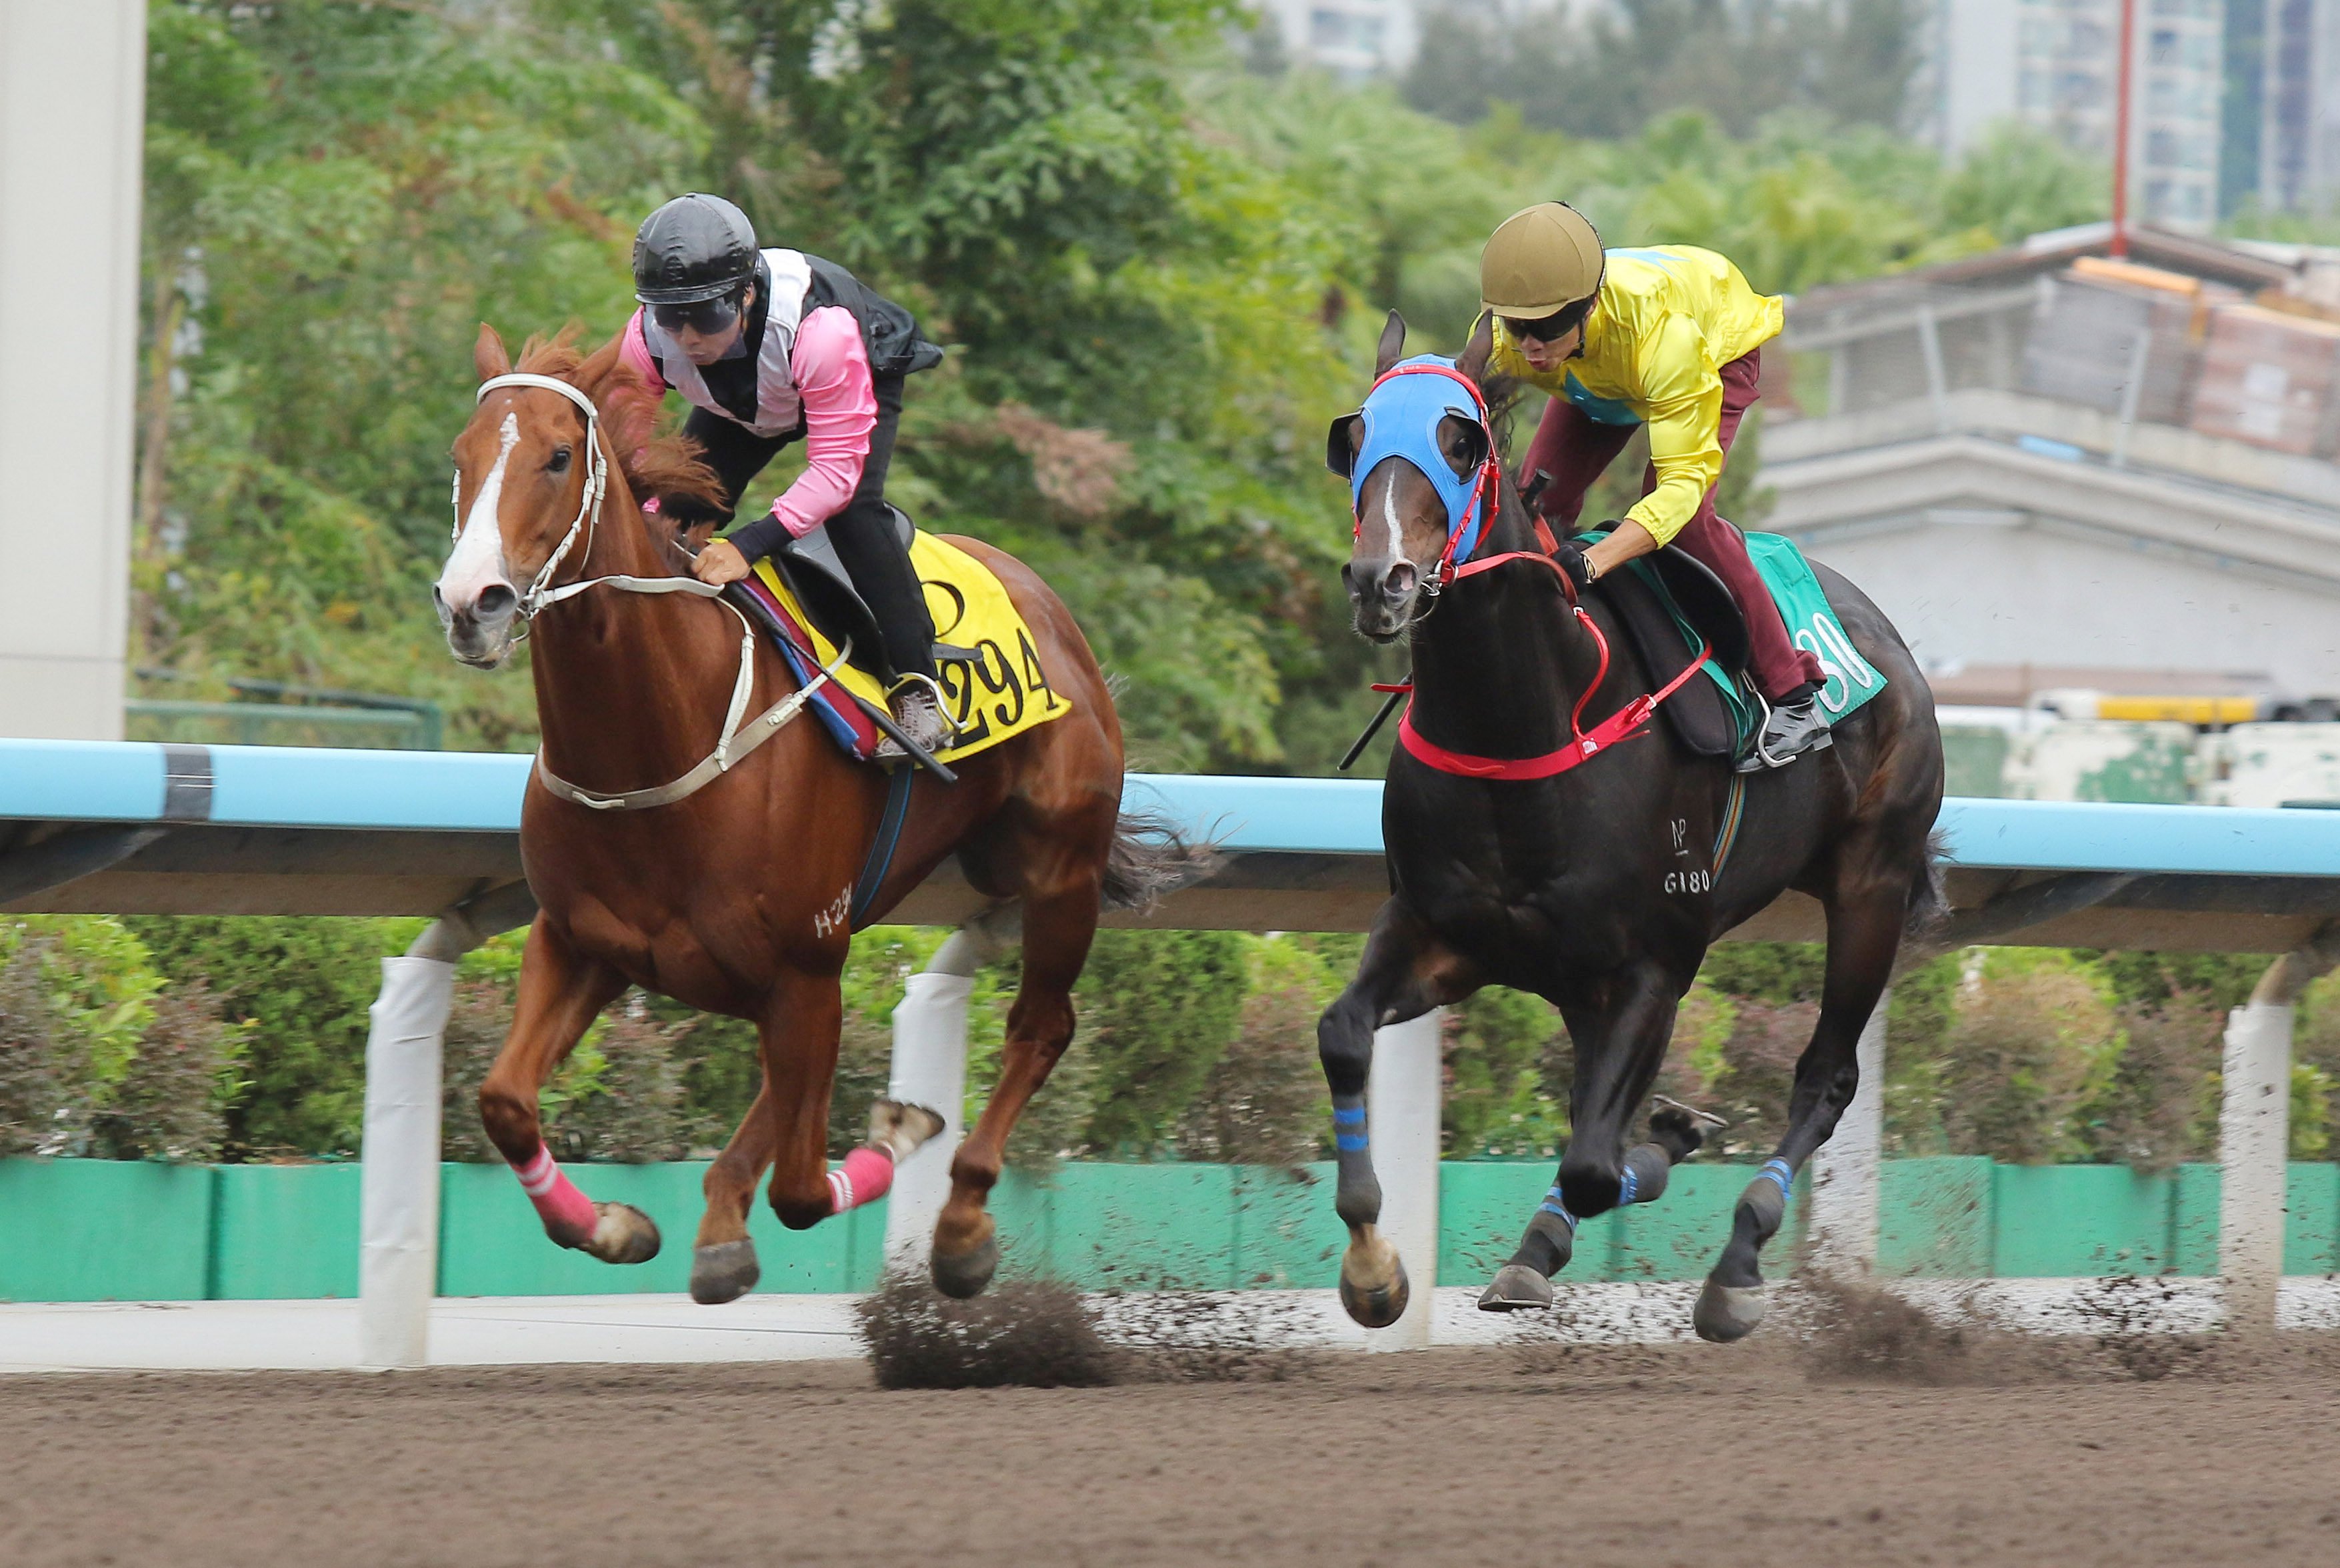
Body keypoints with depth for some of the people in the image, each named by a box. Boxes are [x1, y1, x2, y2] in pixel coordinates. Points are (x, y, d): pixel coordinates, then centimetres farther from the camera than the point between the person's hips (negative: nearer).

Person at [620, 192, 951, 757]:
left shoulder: (818, 328, -46)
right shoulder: (648, 338, -33)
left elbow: (837, 469, -44)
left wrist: (751, 544, -54)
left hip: (863, 378, -4)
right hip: (741, 405, 5)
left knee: (851, 507, -28)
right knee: (681, 512, -10)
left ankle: (916, 687, -19)